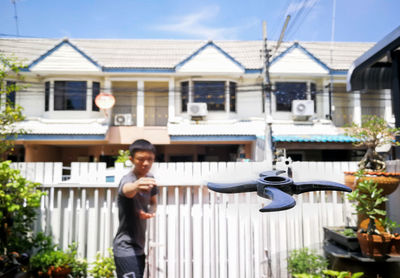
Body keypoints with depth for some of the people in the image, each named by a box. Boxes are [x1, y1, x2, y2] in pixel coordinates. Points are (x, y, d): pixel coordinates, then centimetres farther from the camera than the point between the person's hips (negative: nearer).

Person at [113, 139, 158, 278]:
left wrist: (150, 212, -5)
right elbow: (128, 190, -45)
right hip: (126, 249, -8)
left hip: (139, 247, 8)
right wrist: (136, 186, -68)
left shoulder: (150, 179, 4)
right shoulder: (127, 179, -20)